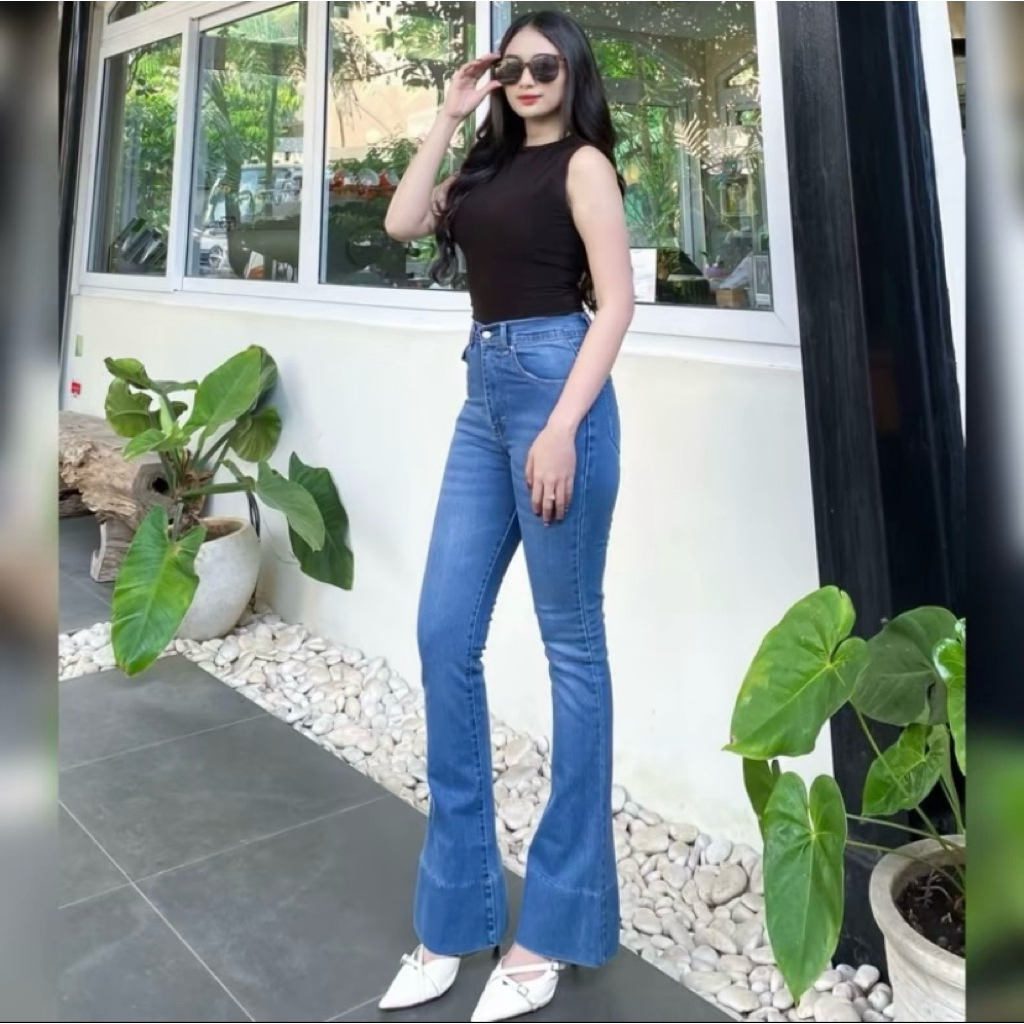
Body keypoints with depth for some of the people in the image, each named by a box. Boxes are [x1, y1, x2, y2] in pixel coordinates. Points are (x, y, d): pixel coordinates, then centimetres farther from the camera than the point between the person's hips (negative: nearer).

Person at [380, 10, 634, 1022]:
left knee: (571, 645, -1)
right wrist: (447, 116, 14)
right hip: (484, 393, 8)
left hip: (554, 385, -7)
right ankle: (457, 908, 17)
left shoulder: (583, 163, 2)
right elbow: (402, 221, 12)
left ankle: (557, 923, 13)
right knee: (444, 636, 3)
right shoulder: (490, 167, 22)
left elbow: (615, 302, -8)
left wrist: (564, 427, -17)